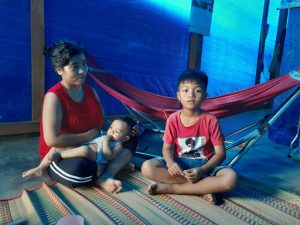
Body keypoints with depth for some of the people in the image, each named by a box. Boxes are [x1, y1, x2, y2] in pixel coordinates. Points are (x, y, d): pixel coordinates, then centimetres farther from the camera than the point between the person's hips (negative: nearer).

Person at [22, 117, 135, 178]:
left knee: (84, 149, -39)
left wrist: (105, 142, -12)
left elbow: (108, 157, -14)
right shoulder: (102, 134, 26)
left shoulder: (118, 145, 4)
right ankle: (40, 169, 4)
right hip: (82, 153, 8)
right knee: (56, 147, 2)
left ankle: (60, 155, -18)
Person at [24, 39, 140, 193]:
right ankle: (99, 180, -8)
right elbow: (52, 140, -26)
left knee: (131, 138, -2)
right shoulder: (54, 97, -19)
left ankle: (106, 175, -22)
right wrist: (88, 135, -18)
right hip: (60, 156, -7)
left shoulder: (90, 91, 2)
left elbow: (103, 122, 9)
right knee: (81, 169, -42)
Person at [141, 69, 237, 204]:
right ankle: (203, 188, -19)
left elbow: (220, 153, -10)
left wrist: (202, 170, -25)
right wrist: (170, 163, -24)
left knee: (230, 178, -31)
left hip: (204, 165, -1)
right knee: (147, 167, -24)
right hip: (179, 164, 2)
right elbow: (167, 147, -1)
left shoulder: (210, 121, -12)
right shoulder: (173, 120, -7)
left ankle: (169, 187, -23)